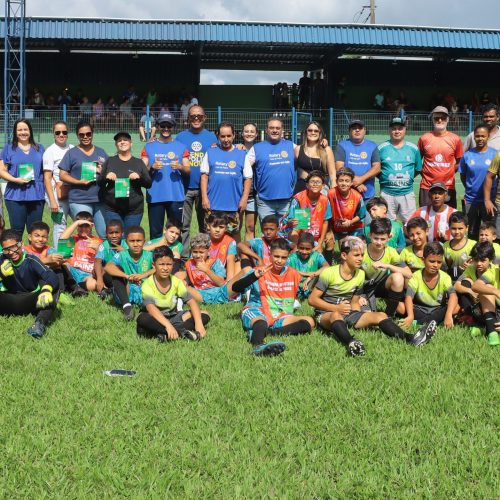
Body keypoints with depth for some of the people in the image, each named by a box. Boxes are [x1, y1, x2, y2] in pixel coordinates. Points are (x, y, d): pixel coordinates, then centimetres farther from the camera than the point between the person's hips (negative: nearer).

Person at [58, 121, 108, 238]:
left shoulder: (101, 152, 16)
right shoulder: (71, 153, 5)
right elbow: (62, 175, 0)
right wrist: (79, 182, -14)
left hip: (100, 199, 3)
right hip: (79, 201, -3)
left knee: (106, 234, 3)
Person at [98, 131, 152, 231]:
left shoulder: (138, 162, 11)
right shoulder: (110, 161, 12)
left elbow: (149, 184, 8)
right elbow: (99, 183, 12)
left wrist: (140, 177, -12)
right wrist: (106, 177, -9)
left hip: (134, 209, 0)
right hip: (112, 209, 0)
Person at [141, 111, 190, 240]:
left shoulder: (181, 147, 10)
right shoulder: (149, 147, 9)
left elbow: (188, 170, 8)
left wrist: (180, 167, -13)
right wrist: (152, 167, -14)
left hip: (176, 196, 0)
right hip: (155, 196, 0)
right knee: (155, 232, 1)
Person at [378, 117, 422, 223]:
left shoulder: (413, 149, 6)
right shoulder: (382, 148, 3)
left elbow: (418, 169, 13)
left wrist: (408, 178, 3)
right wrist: (383, 178, -2)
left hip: (407, 193, 1)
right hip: (387, 193, -1)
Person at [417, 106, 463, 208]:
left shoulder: (455, 139, 3)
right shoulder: (424, 138, 3)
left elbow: (459, 162, 12)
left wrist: (449, 172, 2)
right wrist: (424, 173, 3)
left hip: (448, 187, 1)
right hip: (427, 187, 0)